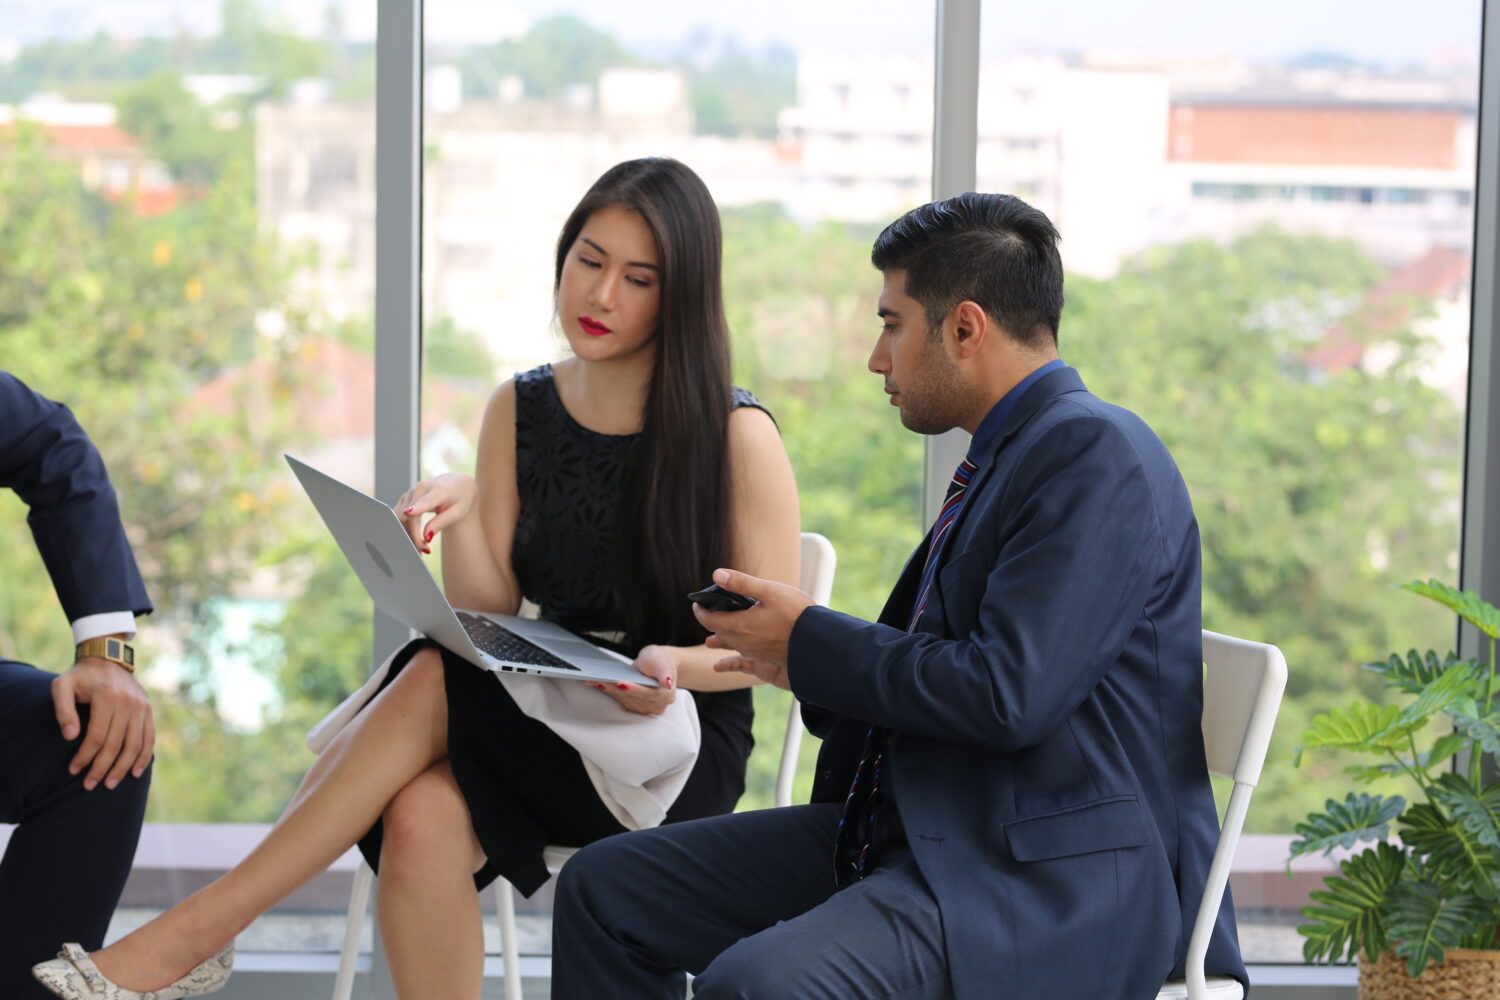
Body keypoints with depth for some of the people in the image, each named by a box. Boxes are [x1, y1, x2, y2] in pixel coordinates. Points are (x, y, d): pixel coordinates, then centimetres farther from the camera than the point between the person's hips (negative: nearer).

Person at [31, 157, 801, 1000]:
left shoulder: (737, 437, -6)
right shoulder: (520, 411, 9)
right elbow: (491, 615, 5)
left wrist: (677, 665, -26)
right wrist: (459, 516, -16)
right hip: (545, 726, 4)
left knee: (435, 681, -30)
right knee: (423, 815, -34)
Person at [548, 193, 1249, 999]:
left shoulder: (1098, 454, -14)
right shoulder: (1005, 456, 17)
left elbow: (1009, 694, -23)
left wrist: (810, 640, -10)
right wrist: (807, 666, 4)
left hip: (1049, 878, -10)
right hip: (915, 834, 10)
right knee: (606, 886, 6)